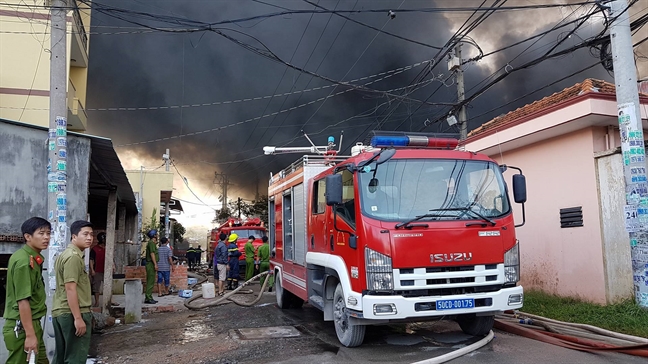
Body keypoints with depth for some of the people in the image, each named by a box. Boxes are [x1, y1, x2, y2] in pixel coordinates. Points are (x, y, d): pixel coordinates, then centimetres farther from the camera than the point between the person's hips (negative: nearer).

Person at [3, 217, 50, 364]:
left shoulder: (33, 258, 8)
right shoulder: (24, 261, -19)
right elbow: (23, 301, -22)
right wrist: (30, 334, -22)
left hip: (33, 323, 9)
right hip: (22, 327, -9)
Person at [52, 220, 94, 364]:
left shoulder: (65, 254, 17)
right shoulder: (74, 256, -16)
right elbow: (70, 289, -22)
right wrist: (78, 318, -23)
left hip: (61, 312, 10)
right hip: (73, 313, -10)